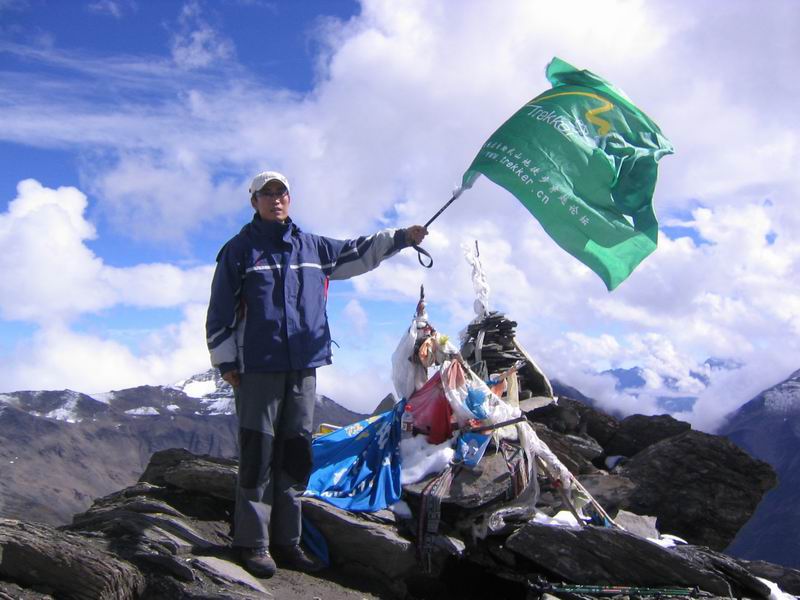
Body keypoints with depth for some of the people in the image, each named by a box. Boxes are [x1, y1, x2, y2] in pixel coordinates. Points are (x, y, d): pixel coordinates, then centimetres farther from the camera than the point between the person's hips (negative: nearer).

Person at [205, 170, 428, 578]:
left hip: (303, 368, 5)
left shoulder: (312, 248, 16)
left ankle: (286, 541, 15)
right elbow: (220, 311, 1)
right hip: (257, 369, -4)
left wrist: (401, 237, 14)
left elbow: (357, 253, 23)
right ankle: (253, 542, 3)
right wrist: (226, 362, -3)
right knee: (258, 455, -5)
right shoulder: (239, 249, 3)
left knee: (295, 455, 7)